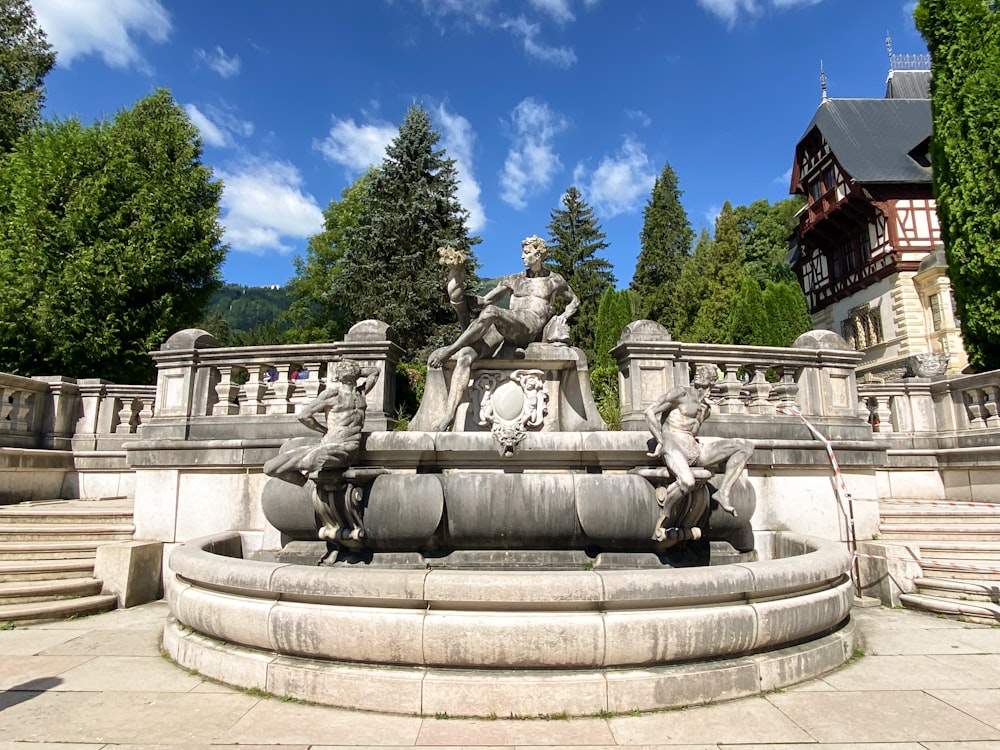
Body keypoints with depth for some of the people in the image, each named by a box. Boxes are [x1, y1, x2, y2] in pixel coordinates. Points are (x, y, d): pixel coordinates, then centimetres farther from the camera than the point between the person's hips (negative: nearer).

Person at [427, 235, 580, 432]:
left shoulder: (554, 281, 21)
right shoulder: (513, 280, 26)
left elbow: (575, 301, 31)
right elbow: (485, 300, 21)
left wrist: (564, 316, 10)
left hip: (530, 327, -3)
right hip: (502, 329, 4)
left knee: (491, 312, -36)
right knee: (465, 356, -25)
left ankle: (451, 349, -21)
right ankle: (449, 414, -32)